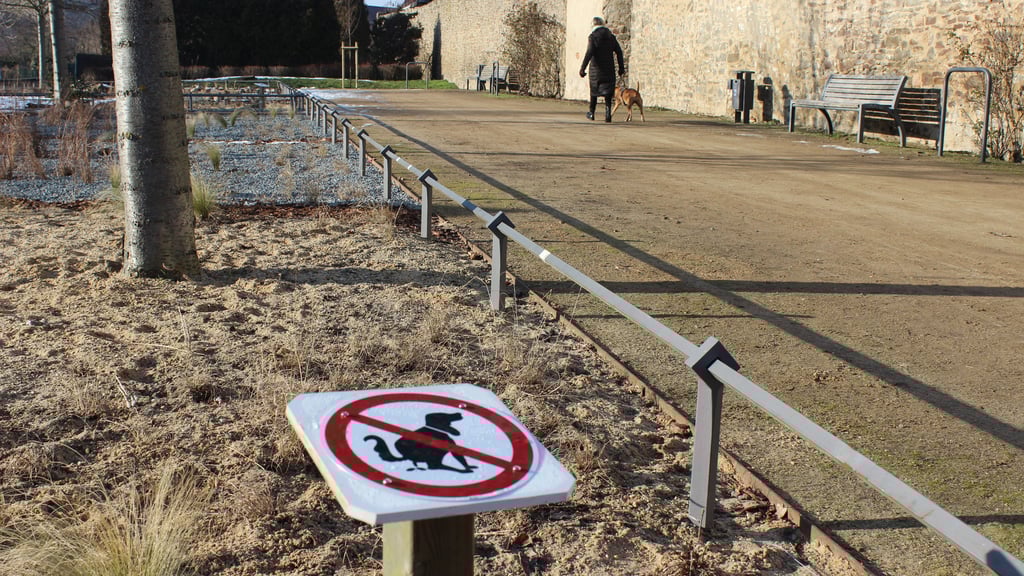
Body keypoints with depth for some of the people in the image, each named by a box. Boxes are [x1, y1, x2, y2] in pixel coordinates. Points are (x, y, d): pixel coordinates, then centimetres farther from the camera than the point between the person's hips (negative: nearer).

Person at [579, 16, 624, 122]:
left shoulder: (592, 37, -7)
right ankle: (608, 112, -15)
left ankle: (591, 113, 23)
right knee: (607, 91, 1)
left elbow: (589, 53, -16)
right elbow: (619, 52, 7)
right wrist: (621, 68, 14)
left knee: (594, 90, 13)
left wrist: (582, 68, -16)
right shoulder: (611, 36, 7)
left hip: (596, 68, -2)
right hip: (609, 69, 2)